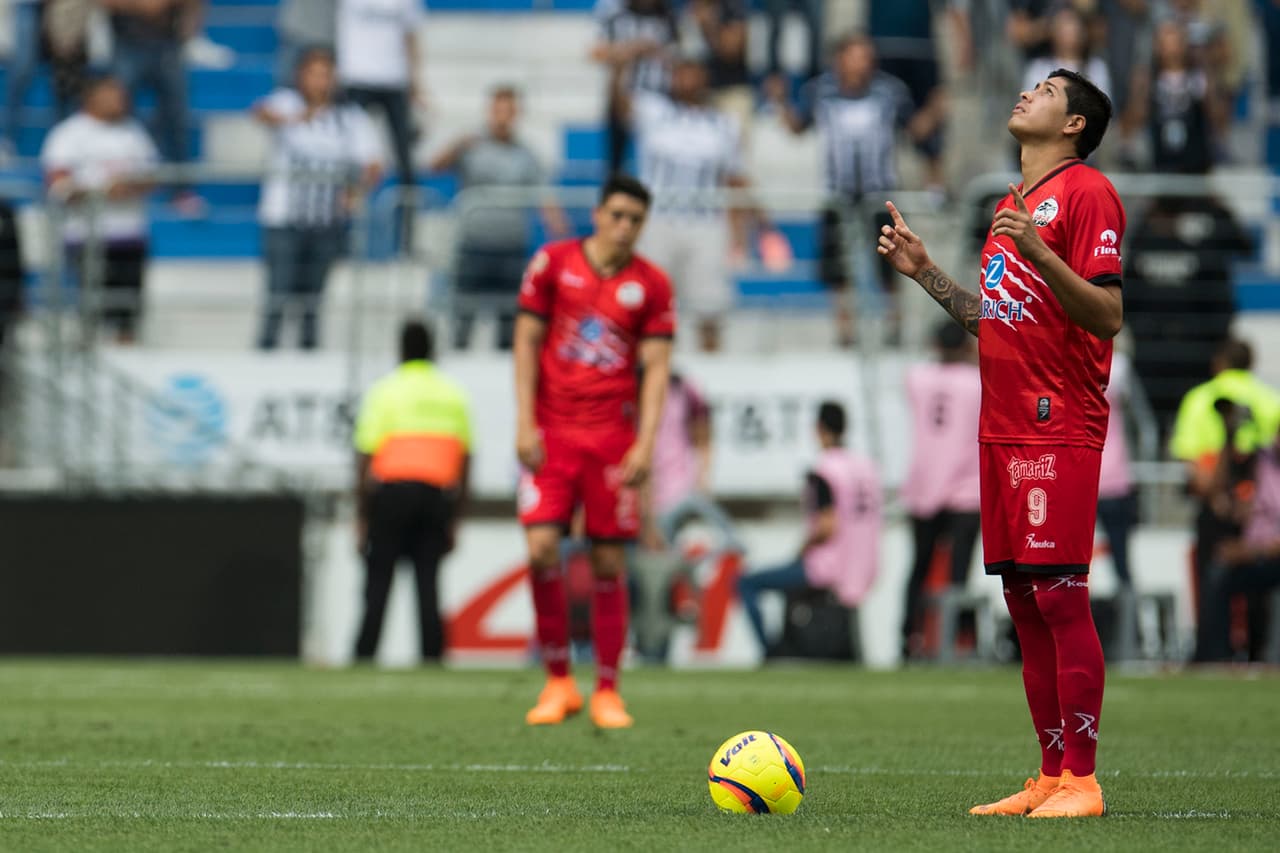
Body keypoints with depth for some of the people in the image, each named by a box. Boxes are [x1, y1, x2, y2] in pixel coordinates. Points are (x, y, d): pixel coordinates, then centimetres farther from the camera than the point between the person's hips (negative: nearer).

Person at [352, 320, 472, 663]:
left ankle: (363, 659, -5)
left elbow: (365, 458, -2)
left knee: (378, 583, 0)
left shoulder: (384, 392, 2)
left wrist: (361, 518, 3)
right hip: (438, 494, 2)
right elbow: (465, 461, 12)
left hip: (392, 493, -2)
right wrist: (454, 521, 17)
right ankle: (432, 656, -6)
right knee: (427, 581, 3)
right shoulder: (455, 395, 12)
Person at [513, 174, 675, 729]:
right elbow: (527, 342, 4)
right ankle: (558, 682, 0)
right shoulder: (553, 263, 3)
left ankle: (607, 692, 9)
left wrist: (646, 444, -9)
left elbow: (657, 369, 2)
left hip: (613, 433, 0)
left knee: (610, 565, 0)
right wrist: (525, 424, -4)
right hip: (551, 432, 0)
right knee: (542, 548, -13)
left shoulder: (652, 286, 3)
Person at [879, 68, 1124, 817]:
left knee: (1060, 597, -10)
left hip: (1059, 430, -9)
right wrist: (924, 272, 19)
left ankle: (1082, 781, -7)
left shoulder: (1086, 192, -6)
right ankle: (1050, 778, 13)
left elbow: (1108, 316, -14)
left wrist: (1039, 254, -26)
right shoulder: (1013, 203, 21)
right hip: (1004, 430, 9)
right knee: (1022, 600, 8)